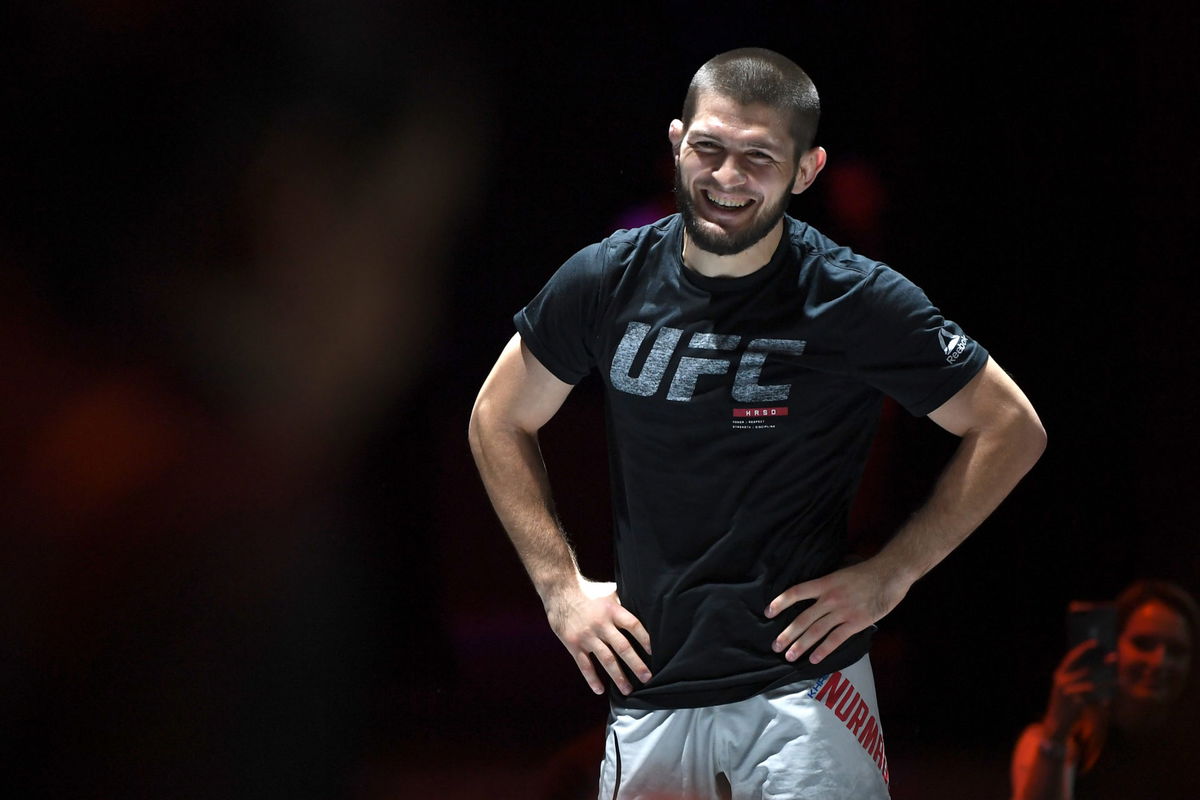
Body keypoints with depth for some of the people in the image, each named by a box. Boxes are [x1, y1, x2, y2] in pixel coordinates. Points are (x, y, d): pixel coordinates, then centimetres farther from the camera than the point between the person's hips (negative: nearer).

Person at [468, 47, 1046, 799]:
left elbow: (1013, 430, -2)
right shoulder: (608, 282, -2)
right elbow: (500, 420, 13)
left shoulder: (859, 302, -11)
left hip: (803, 684, -3)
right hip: (649, 685, 3)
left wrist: (891, 573, -5)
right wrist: (562, 586, 5)